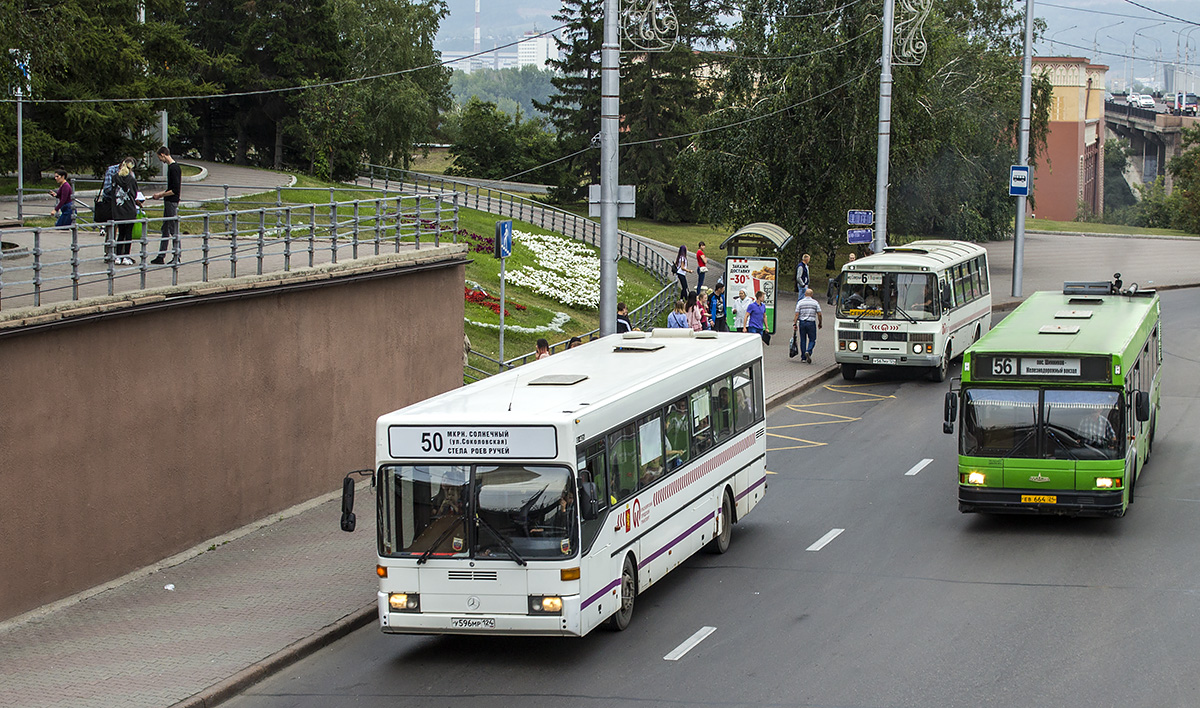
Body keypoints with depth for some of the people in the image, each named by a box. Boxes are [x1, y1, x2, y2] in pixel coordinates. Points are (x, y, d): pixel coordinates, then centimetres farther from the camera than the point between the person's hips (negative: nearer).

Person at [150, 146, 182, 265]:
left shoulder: (174, 168, -17)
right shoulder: (171, 167, 13)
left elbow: (175, 190, -22)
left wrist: (161, 195, -12)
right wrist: (160, 194, 16)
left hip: (172, 202, -10)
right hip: (169, 202, 10)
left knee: (173, 230, -5)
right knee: (165, 229, 12)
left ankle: (177, 257, 0)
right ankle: (161, 257, 16)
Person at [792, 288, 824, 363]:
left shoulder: (800, 302, 2)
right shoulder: (815, 302, 1)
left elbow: (797, 314, -3)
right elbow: (819, 314, -2)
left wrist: (795, 324, -2)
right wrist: (820, 323, 10)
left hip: (802, 322, 1)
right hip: (811, 323, -1)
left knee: (803, 340, 10)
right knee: (812, 340, 6)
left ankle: (803, 357, 12)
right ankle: (808, 352, -21)